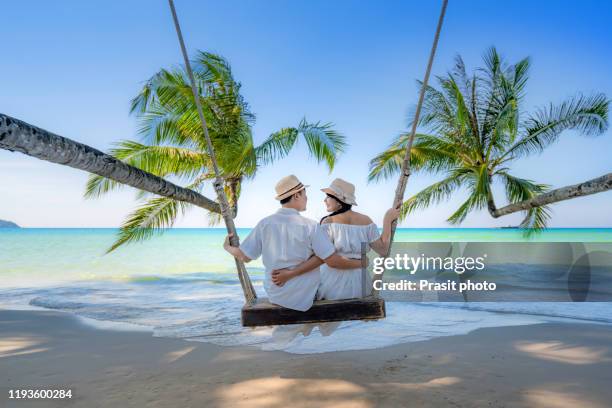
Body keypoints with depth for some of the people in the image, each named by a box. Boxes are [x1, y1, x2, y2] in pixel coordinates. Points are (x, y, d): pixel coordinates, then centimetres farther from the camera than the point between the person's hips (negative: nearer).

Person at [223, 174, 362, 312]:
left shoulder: (265, 223, -9)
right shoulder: (311, 226, -18)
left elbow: (244, 256, 0)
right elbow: (333, 261, -17)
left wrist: (227, 247, 20)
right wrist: (360, 263, 0)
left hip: (275, 295, 4)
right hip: (304, 297, -3)